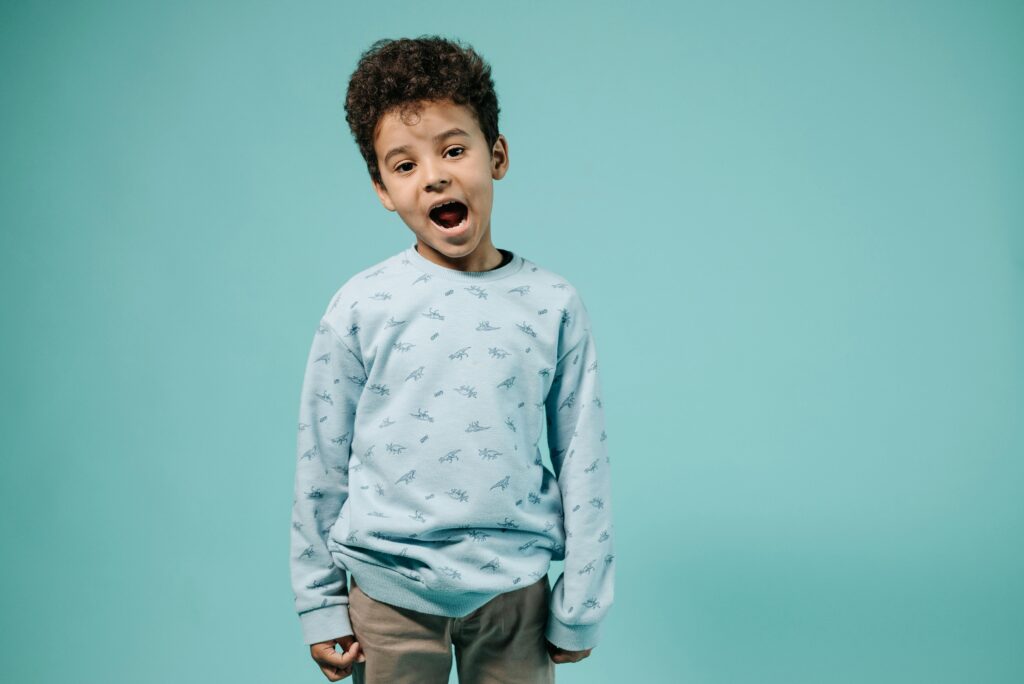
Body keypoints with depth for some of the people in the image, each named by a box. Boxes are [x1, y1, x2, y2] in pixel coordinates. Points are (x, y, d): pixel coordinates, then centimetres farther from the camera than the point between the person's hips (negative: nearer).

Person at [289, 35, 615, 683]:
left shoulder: (553, 304, -5)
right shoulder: (360, 308, -7)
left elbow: (584, 462, 0)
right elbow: (321, 462, 0)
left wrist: (580, 608, 2)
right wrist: (320, 604, 3)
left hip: (515, 588, 1)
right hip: (389, 589, 0)